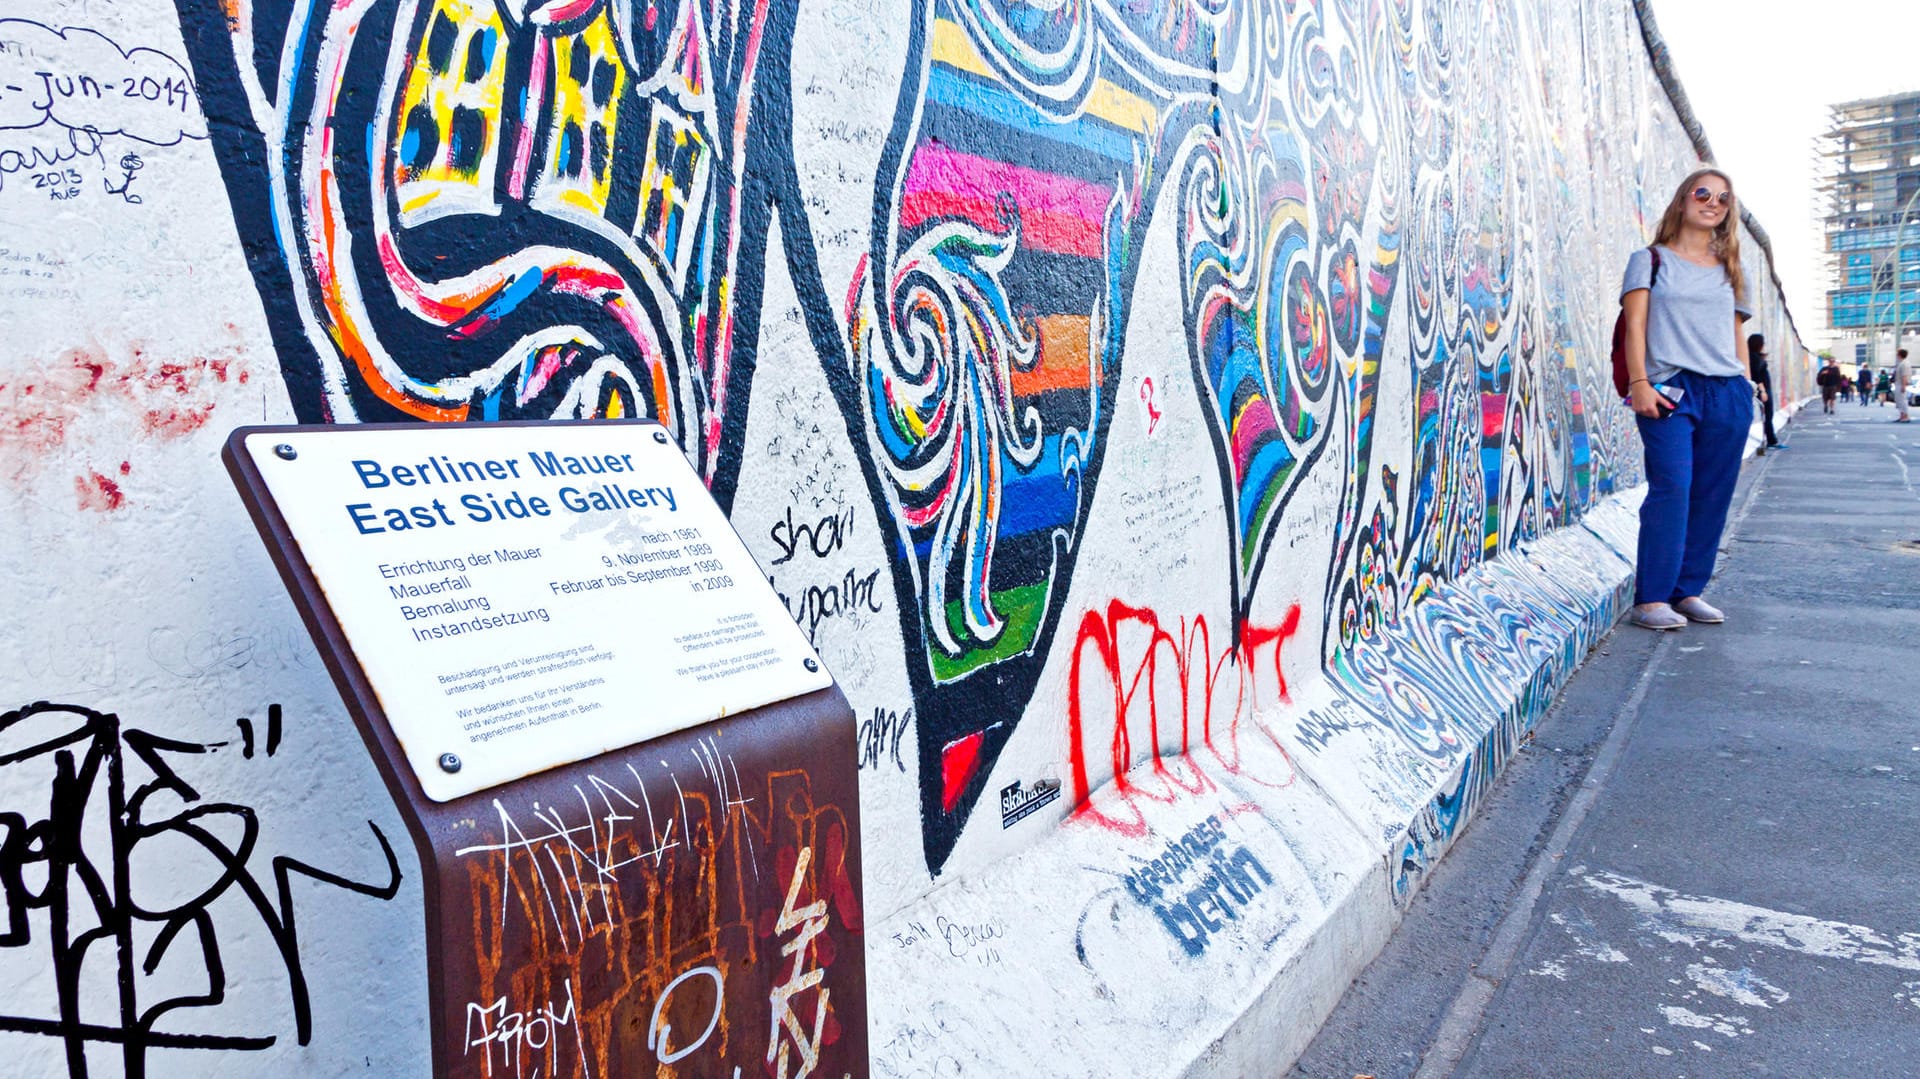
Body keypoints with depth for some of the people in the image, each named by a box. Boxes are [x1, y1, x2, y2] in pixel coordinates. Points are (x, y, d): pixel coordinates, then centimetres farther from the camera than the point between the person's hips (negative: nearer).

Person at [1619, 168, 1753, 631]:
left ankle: (1689, 590, 8)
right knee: (1671, 488, -15)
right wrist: (1639, 383, -12)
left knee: (1712, 495, 1)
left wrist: (1745, 389, 10)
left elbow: (1737, 335, 20)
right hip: (1671, 388, -5)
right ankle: (1651, 597, -12)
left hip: (1728, 393, 5)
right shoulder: (1650, 259, 10)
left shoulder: (1729, 270, 21)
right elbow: (1635, 325, 0)